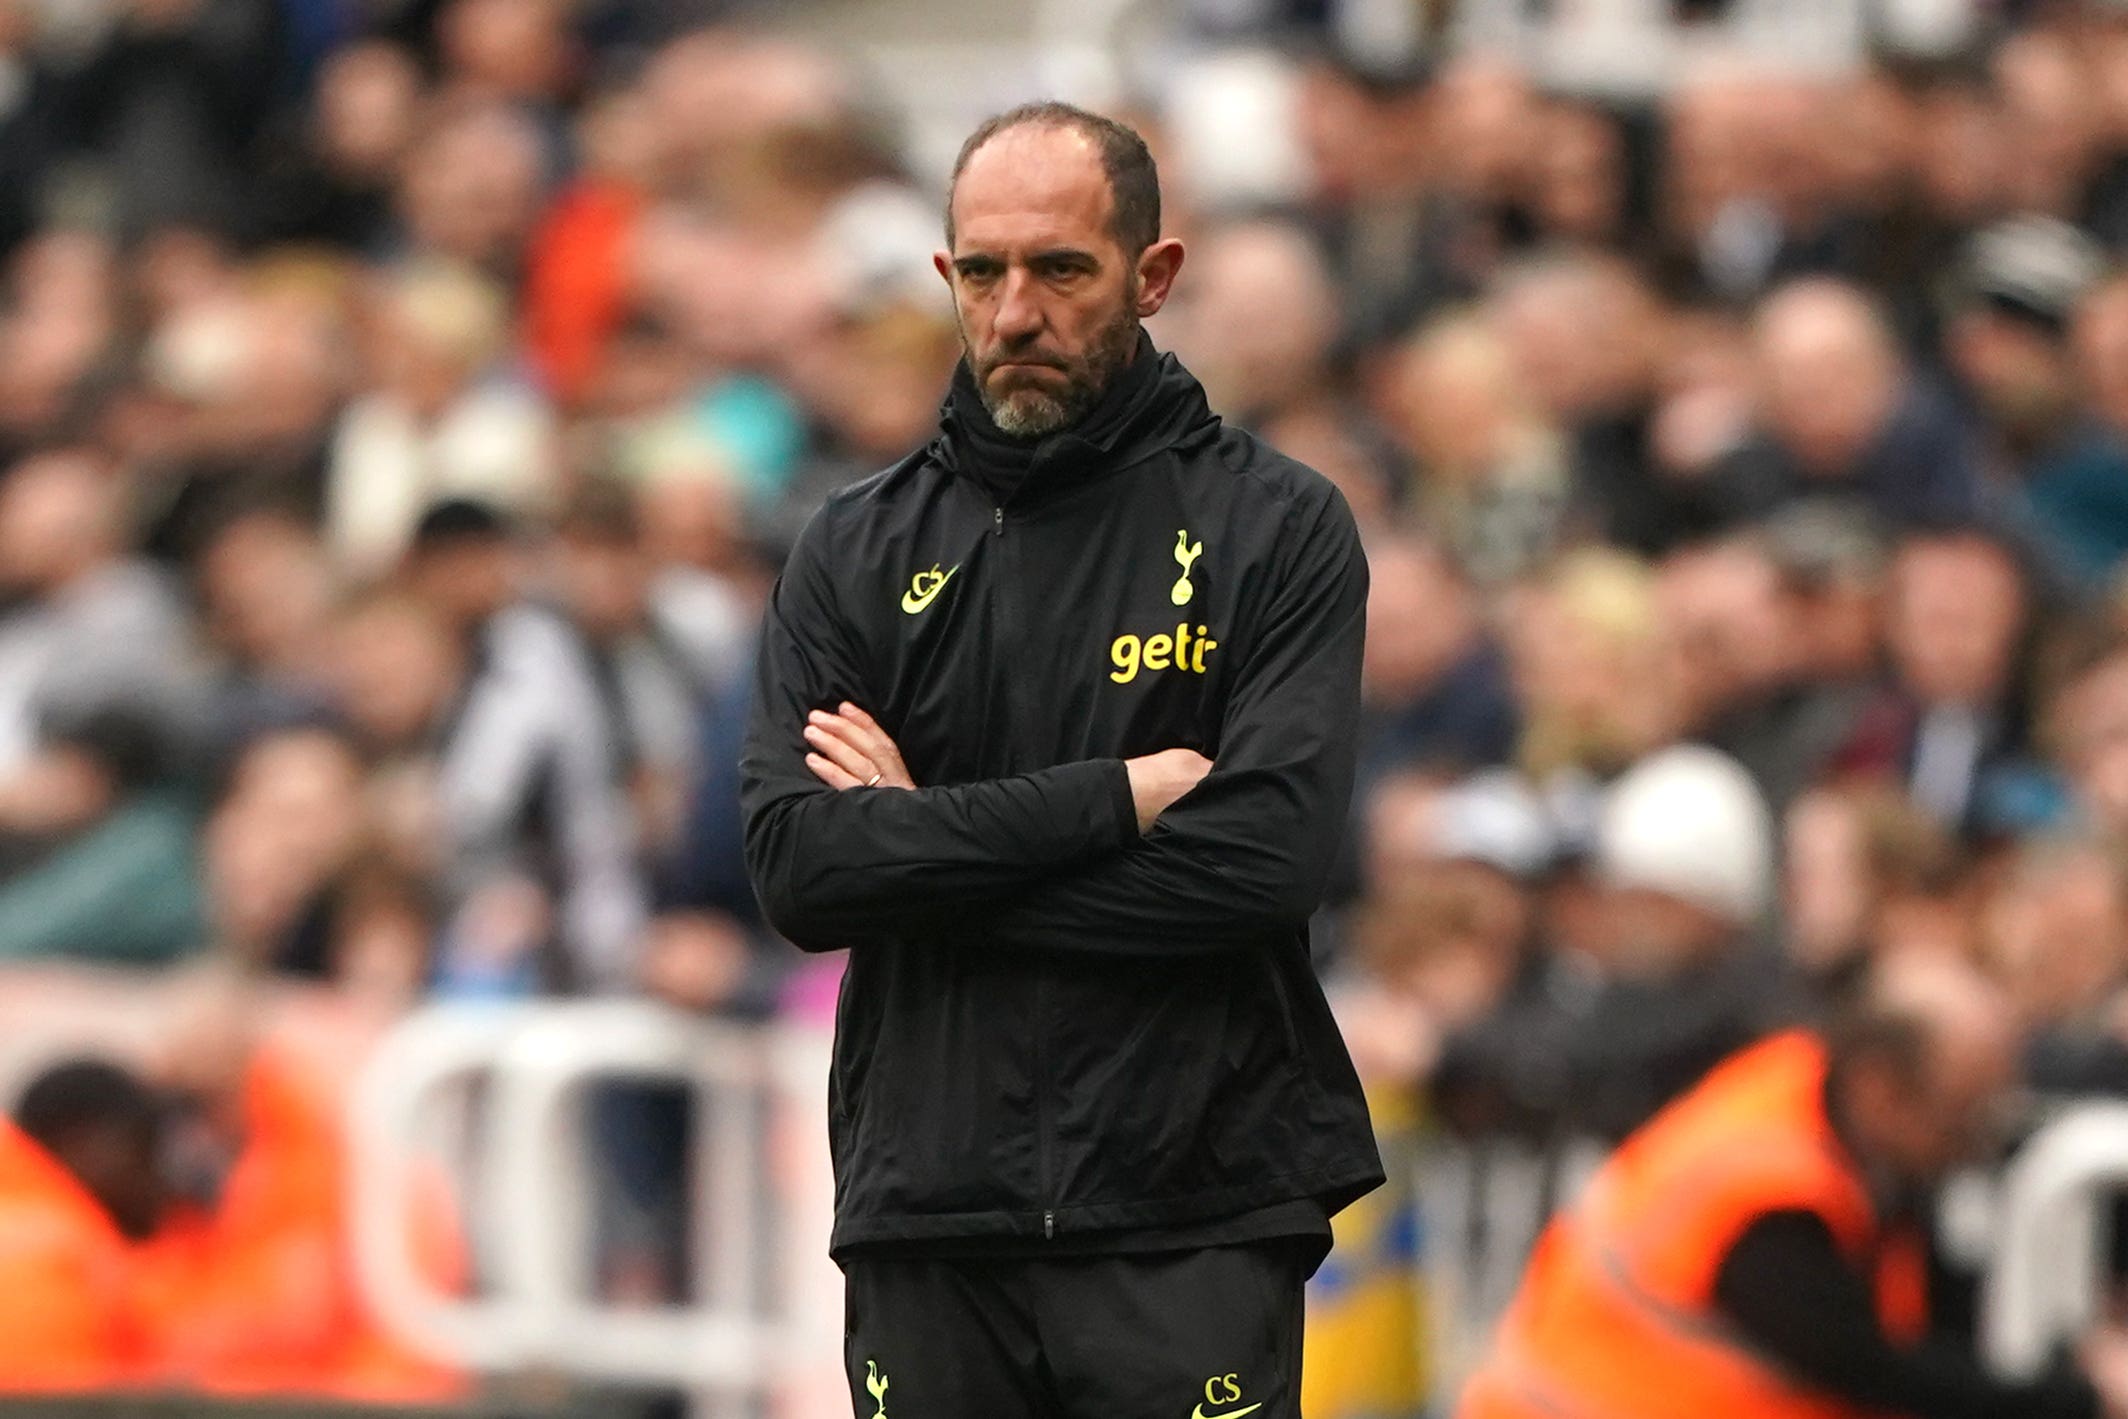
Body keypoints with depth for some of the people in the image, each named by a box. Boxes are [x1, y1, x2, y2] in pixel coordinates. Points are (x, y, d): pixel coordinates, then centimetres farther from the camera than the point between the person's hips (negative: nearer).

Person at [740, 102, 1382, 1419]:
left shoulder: (1277, 528, 1)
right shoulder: (859, 552, 9)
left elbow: (1267, 858, -12)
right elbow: (798, 868, -5)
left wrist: (926, 842, -9)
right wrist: (1115, 798, -13)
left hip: (1192, 1224, -3)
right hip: (929, 1229, 3)